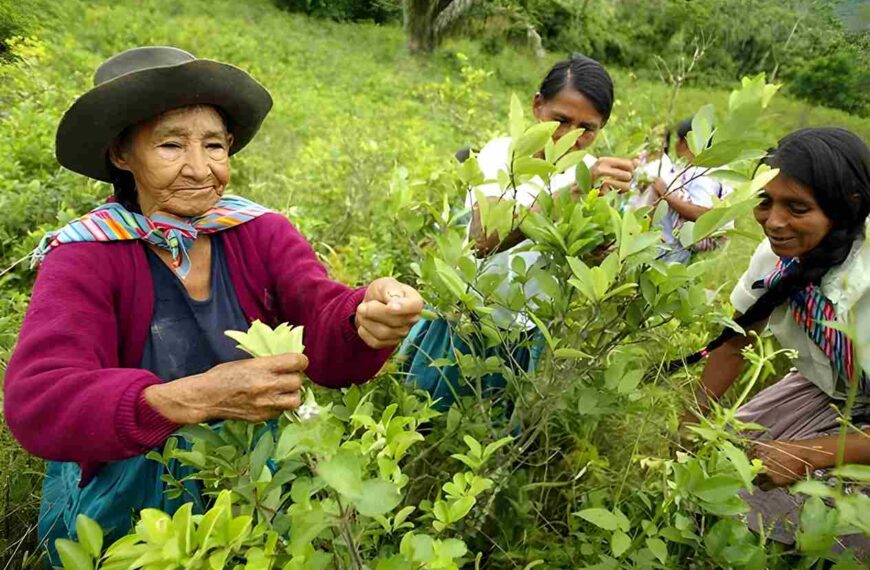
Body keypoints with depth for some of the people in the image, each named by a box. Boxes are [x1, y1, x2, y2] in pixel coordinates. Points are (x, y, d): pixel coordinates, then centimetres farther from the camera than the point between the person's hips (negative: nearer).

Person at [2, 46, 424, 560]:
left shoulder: (261, 232, -3)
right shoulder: (83, 258, -10)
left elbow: (325, 327, -17)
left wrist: (369, 317, -41)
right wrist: (195, 398, -40)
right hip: (128, 503, -1)